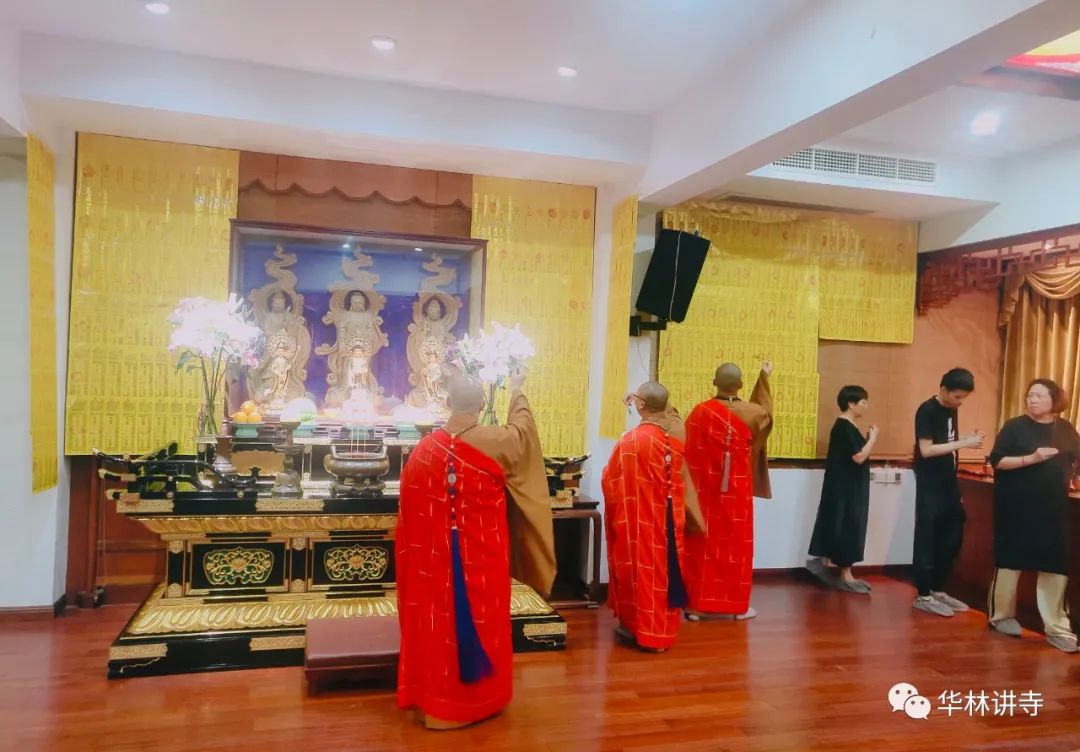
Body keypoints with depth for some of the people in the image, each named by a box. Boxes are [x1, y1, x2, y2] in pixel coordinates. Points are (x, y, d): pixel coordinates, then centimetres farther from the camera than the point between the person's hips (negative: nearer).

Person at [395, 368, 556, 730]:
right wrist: (517, 391, 27)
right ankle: (481, 696, 28)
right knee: (482, 619, 13)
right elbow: (523, 427, 10)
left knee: (437, 622, 14)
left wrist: (414, 551, 15)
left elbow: (410, 507, 1)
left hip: (435, 556, 2)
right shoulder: (499, 442, -14)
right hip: (483, 554, -2)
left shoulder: (425, 447, -8)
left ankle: (435, 698, 29)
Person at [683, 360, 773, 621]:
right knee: (736, 544, 10)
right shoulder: (752, 413, -6)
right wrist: (764, 378, 31)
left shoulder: (700, 412, -10)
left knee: (703, 543, 8)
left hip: (705, 492, 0)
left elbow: (686, 452, -5)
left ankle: (697, 603, 13)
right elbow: (765, 412, 20)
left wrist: (692, 488, 9)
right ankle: (735, 604, 19)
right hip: (737, 492, 0)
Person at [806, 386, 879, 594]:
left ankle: (827, 563, 21)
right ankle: (845, 575, 6)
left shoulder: (846, 426, 12)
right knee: (846, 527, -2)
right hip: (845, 487, -10)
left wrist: (868, 439, 4)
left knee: (840, 526, 14)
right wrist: (873, 438, -11)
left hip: (848, 486, 10)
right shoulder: (844, 427, -19)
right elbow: (859, 457, -23)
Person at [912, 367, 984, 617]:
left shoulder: (952, 409, 10)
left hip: (949, 484, 8)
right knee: (927, 540, -2)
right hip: (930, 486, -8)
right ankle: (923, 596, 6)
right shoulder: (927, 411, -14)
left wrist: (970, 440, -1)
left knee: (952, 537, 12)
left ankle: (938, 590, 24)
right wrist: (963, 443, -22)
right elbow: (926, 450, -20)